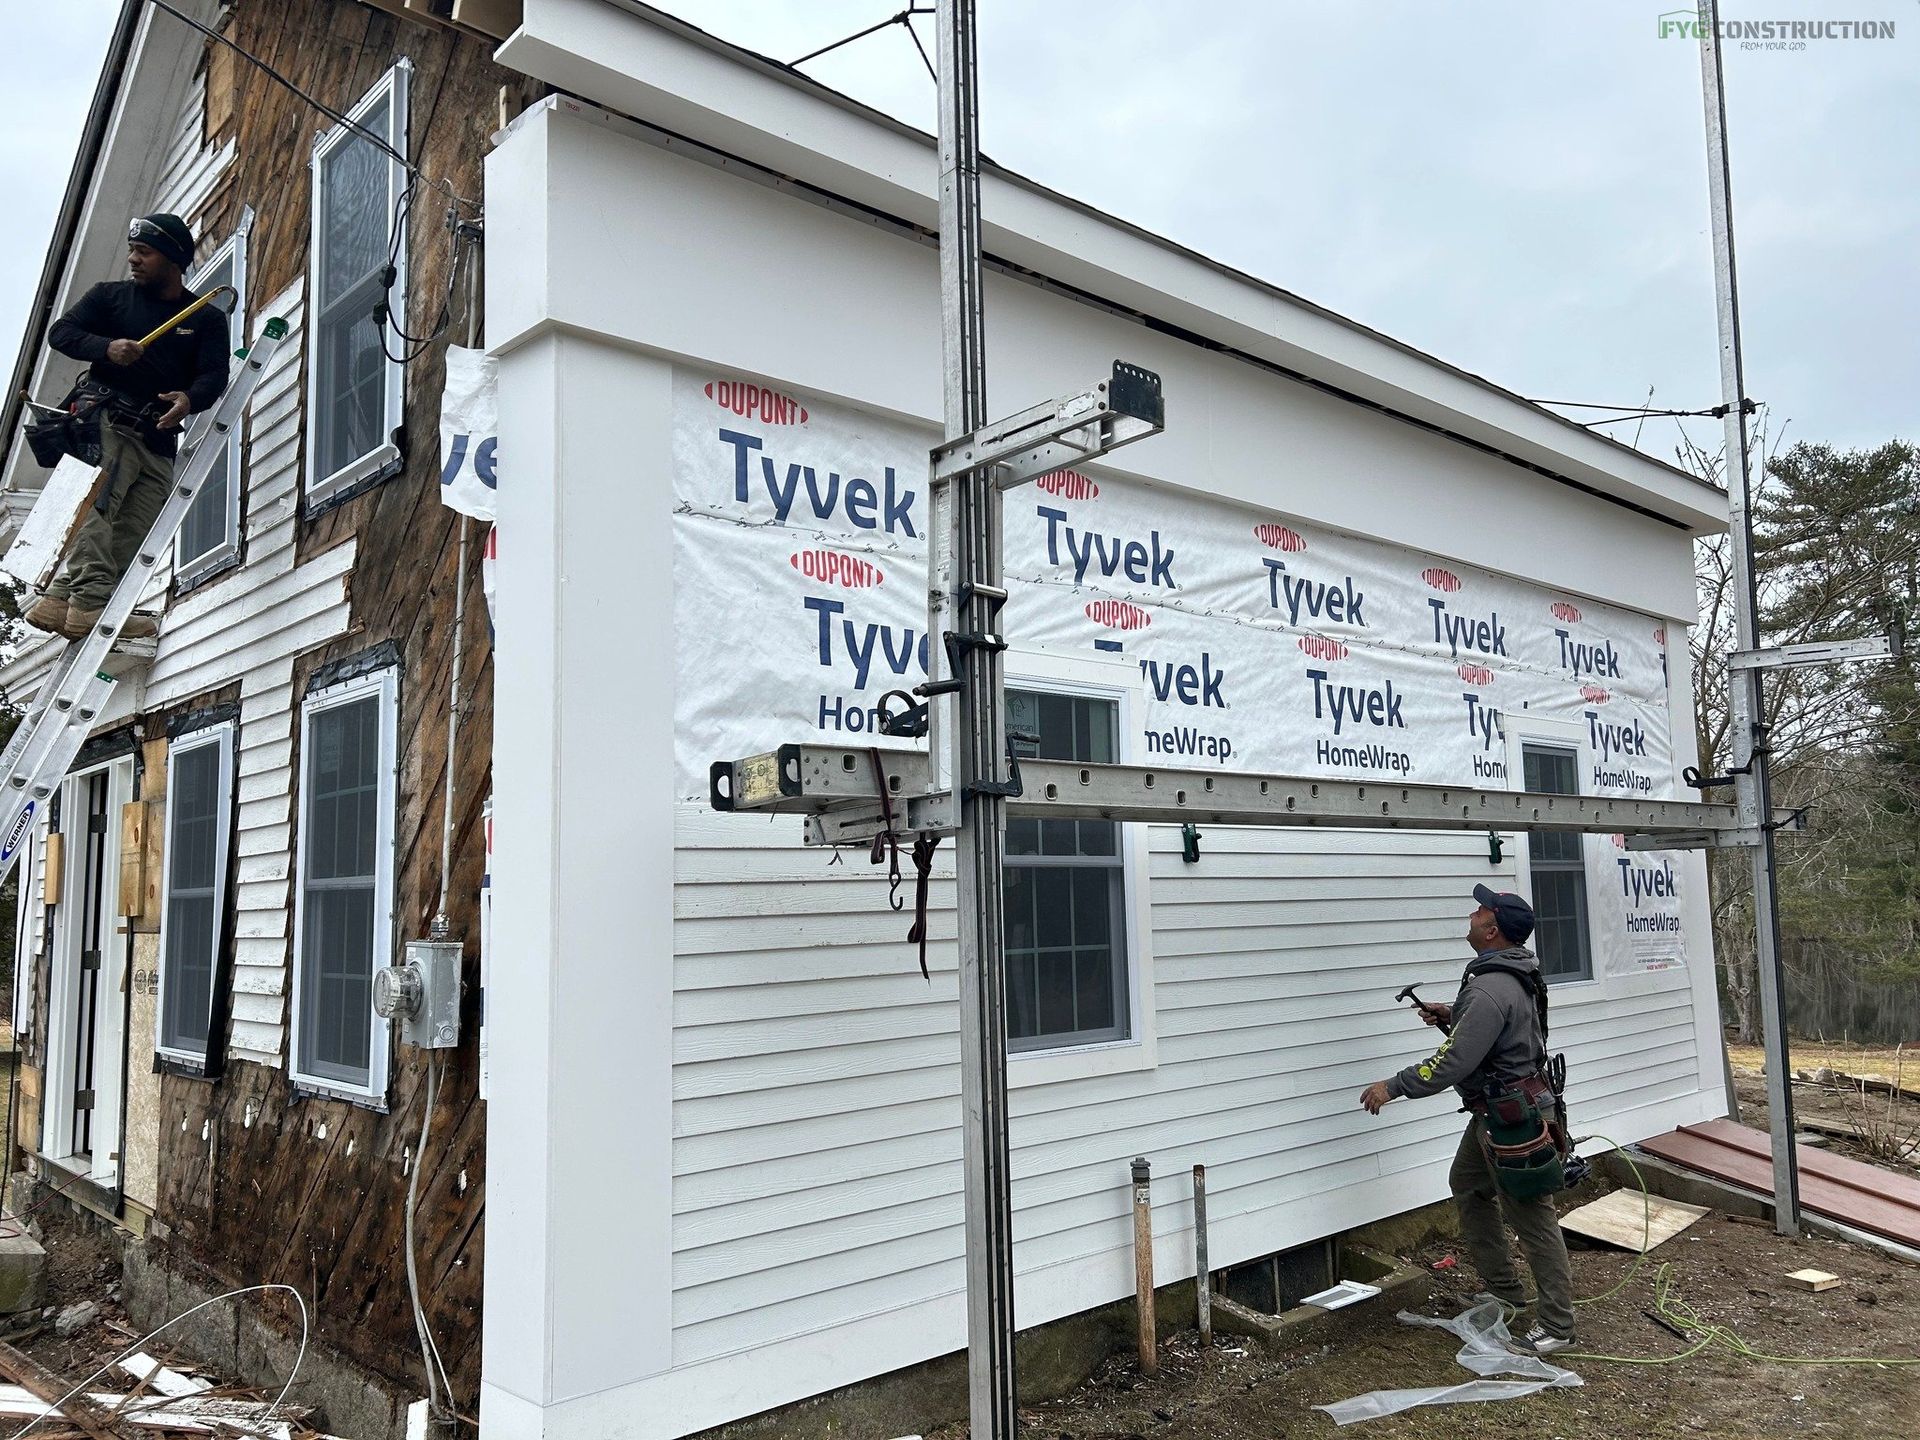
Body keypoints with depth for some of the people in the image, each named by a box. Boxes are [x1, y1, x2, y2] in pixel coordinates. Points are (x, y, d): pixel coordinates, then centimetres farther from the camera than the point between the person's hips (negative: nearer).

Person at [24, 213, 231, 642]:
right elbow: (61, 332, 7)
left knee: (133, 535, -6)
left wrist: (189, 399, -23)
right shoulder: (110, 296, 14)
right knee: (98, 501, -23)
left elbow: (215, 375, 0)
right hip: (108, 418, -2)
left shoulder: (207, 319, 13)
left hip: (160, 439, 2)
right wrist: (106, 347, -15)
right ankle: (91, 603, -34)